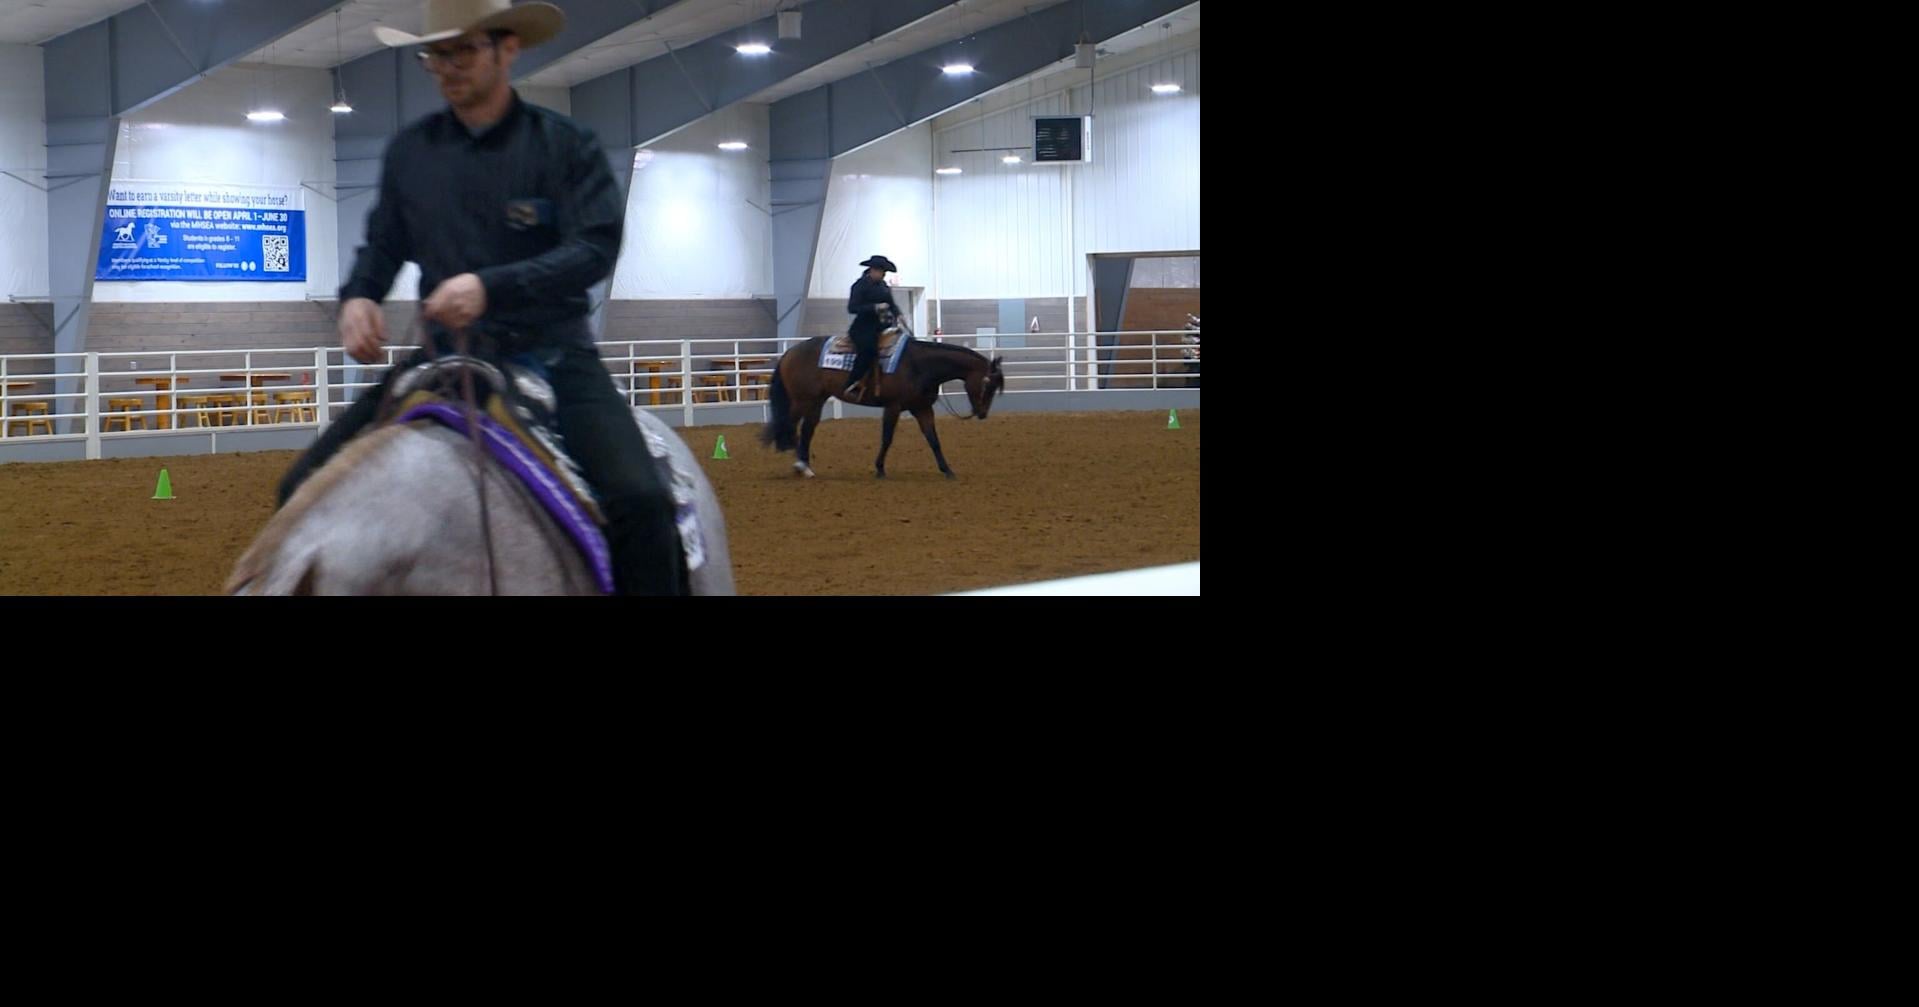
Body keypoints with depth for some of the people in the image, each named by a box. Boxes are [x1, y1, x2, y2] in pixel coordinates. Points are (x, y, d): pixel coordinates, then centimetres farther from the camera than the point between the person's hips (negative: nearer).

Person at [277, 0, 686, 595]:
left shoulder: (566, 145, -4)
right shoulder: (410, 151, 8)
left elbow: (595, 248, -15)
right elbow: (382, 246, 18)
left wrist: (491, 286, -28)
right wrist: (357, 297, -6)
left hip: (551, 356, -4)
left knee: (640, 499, -26)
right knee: (307, 485, -7)